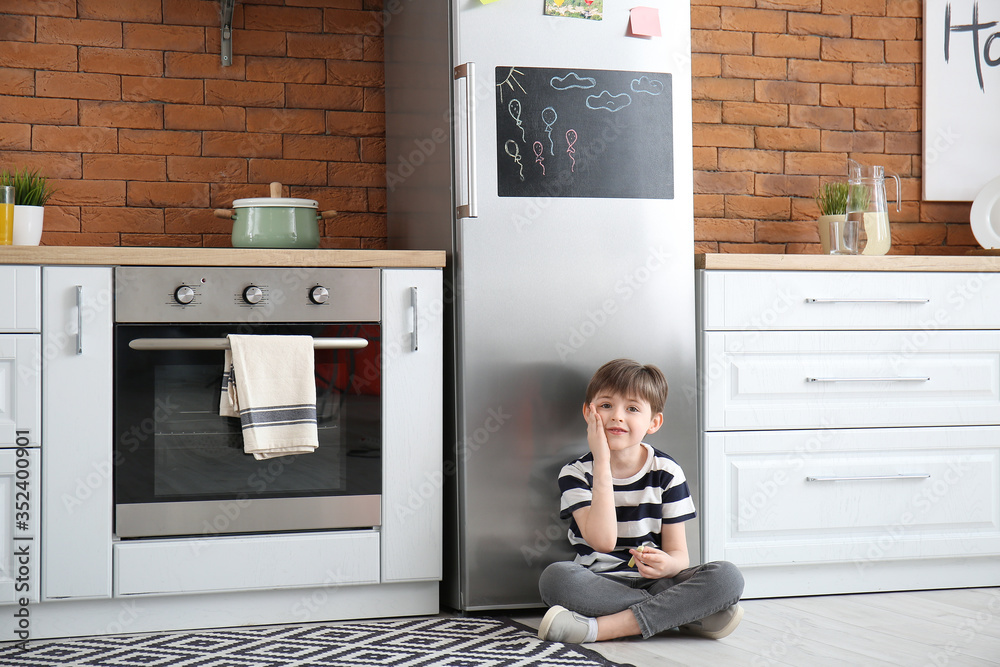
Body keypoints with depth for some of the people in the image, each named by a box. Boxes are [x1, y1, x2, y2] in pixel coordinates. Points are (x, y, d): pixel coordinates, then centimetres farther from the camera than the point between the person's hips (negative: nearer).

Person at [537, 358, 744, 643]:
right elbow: (603, 541, -18)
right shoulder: (576, 473, -2)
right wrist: (602, 465, -19)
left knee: (728, 577, -25)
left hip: (654, 582, 1)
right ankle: (689, 614, -25)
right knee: (555, 577, -34)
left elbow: (679, 553, -1)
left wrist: (666, 565, -27)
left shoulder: (666, 472, 2)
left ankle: (600, 627, -31)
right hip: (600, 585, -1)